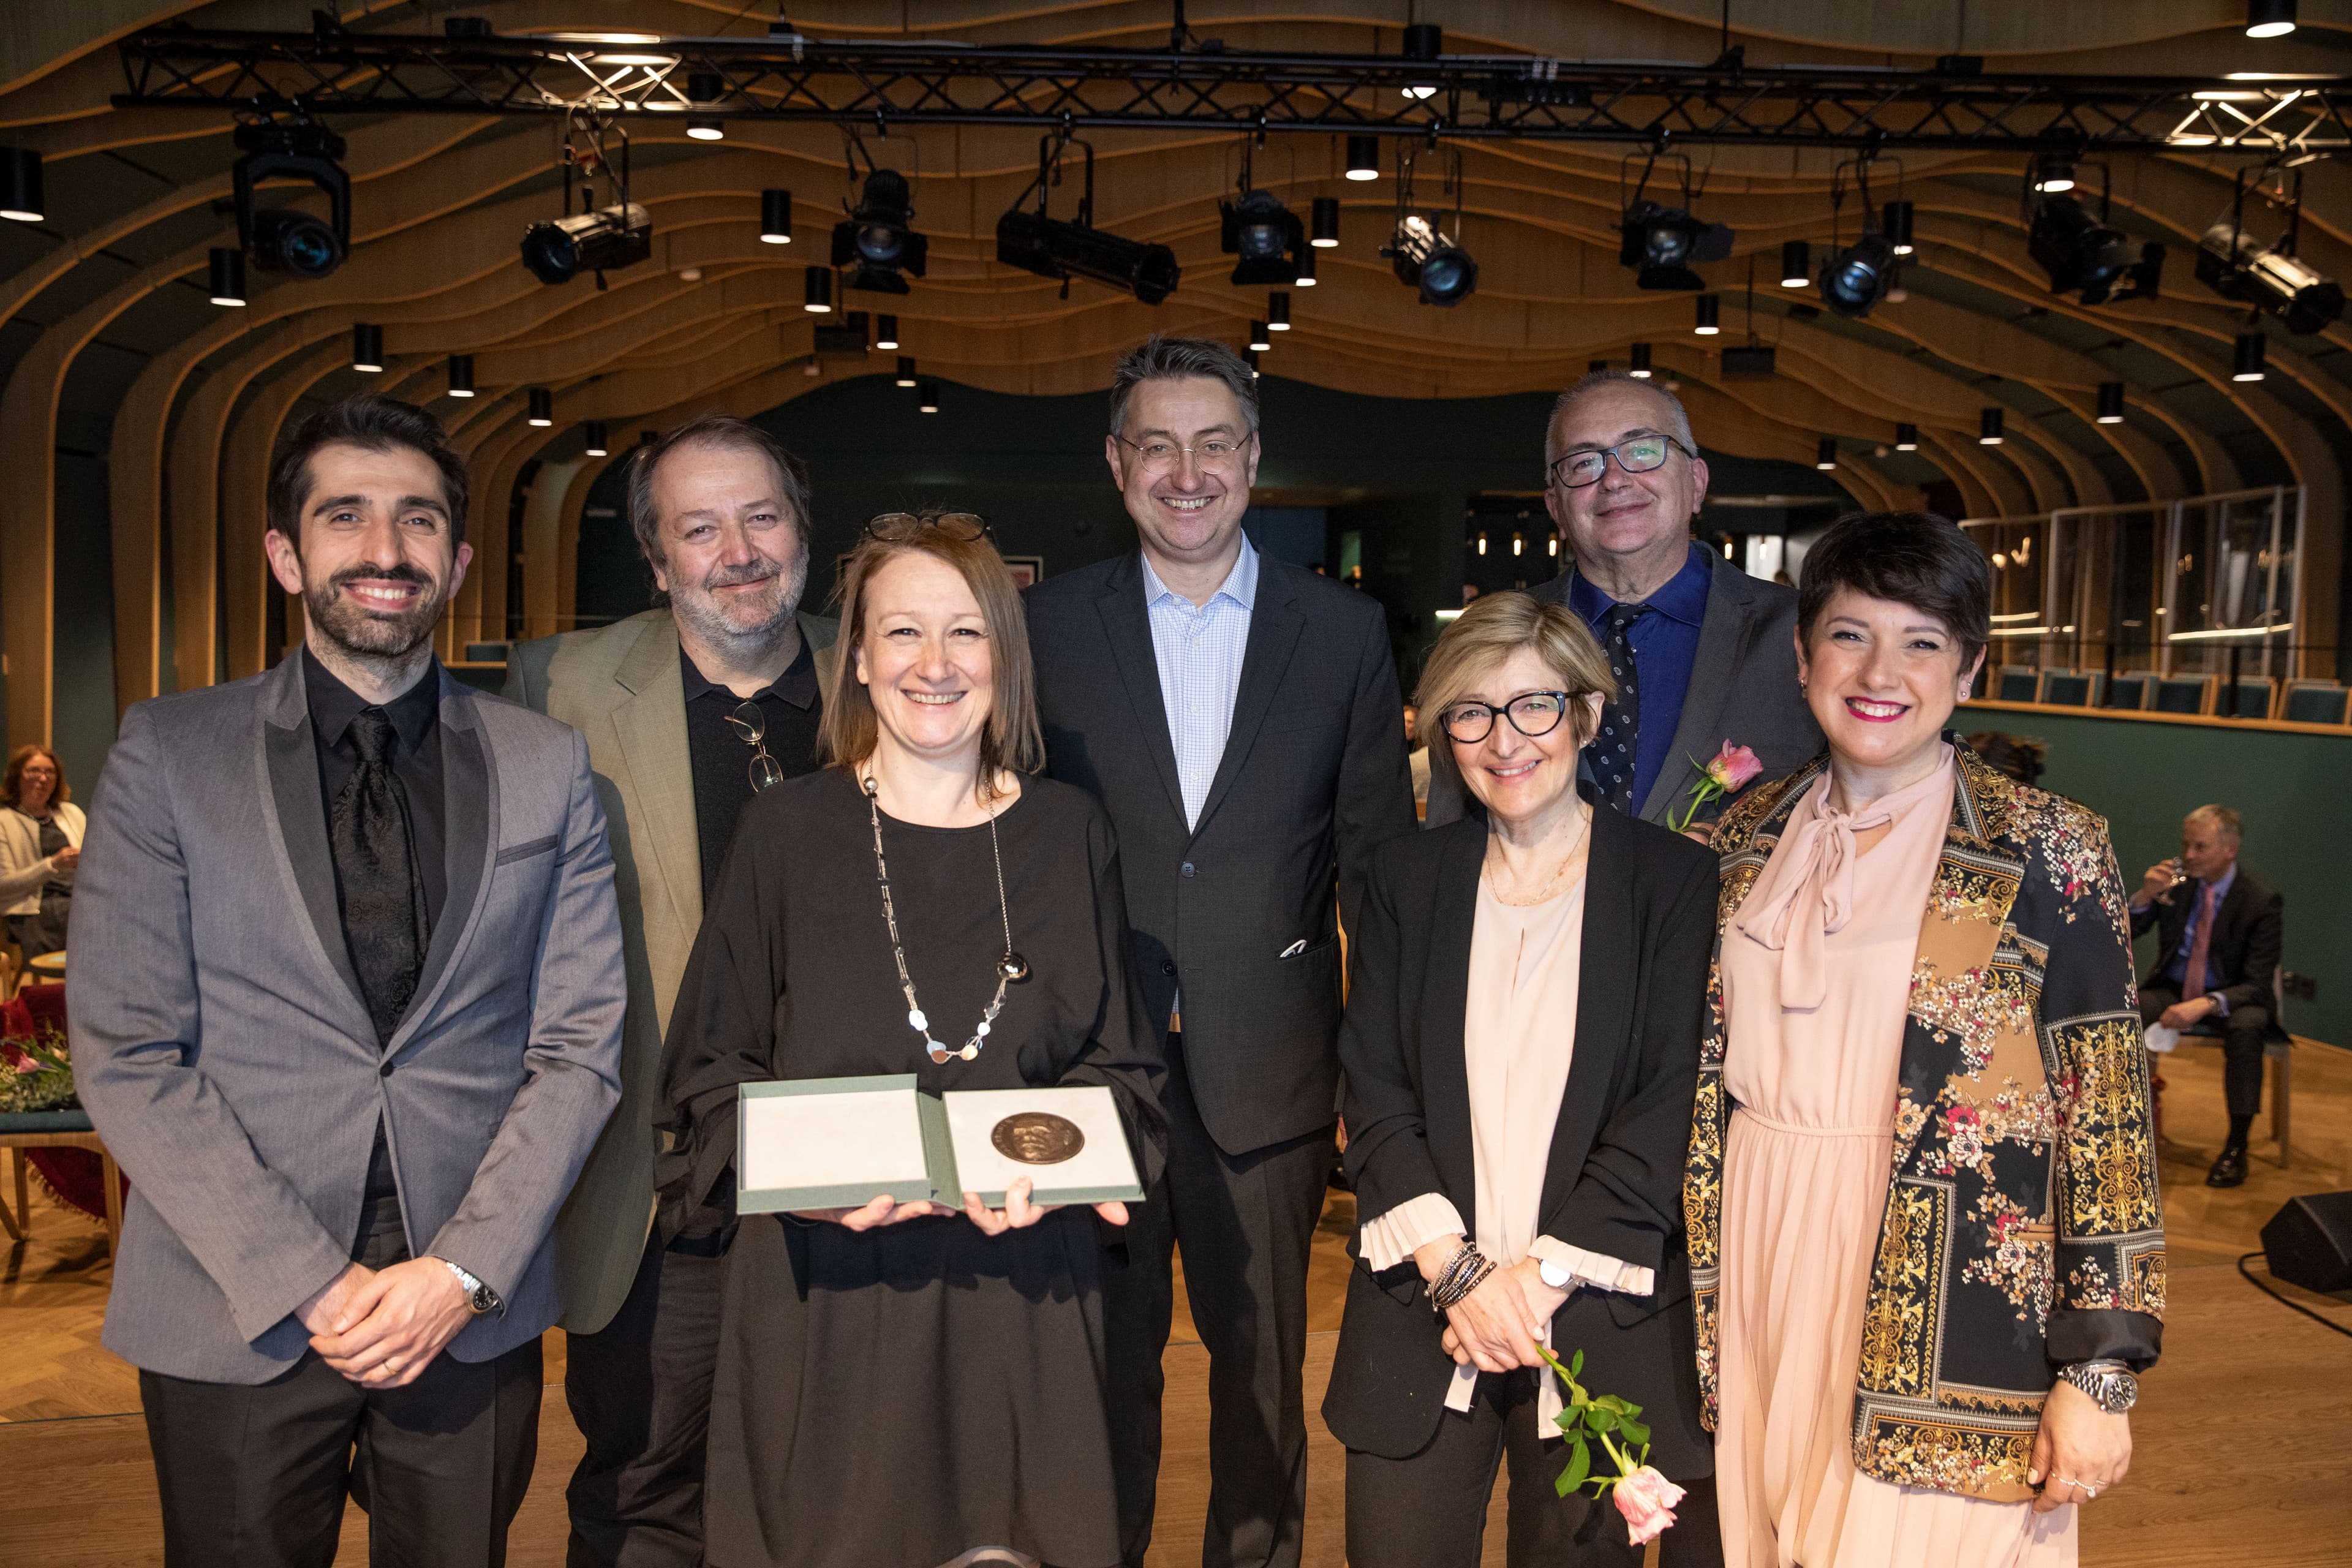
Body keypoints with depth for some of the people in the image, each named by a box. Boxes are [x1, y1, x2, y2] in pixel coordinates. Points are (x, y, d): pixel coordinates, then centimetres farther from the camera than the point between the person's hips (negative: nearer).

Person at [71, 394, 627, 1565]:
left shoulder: (549, 769, 3)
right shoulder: (167, 754, -1)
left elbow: (579, 1046, 0)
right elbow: (127, 1056, -6)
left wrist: (463, 1271, -10)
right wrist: (308, 1284, -13)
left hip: (474, 1320, 1)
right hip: (234, 1324, -1)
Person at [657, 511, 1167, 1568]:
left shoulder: (1069, 834, 4)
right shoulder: (787, 829, 0)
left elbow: (1119, 1060, 7)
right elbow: (713, 1066, 2)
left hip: (1022, 1288, 2)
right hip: (826, 1291, -1)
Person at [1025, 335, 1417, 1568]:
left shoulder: (1344, 631, 2)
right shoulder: (1048, 624, 1)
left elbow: (1376, 855, 4)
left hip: (1267, 1072, 1)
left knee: (1263, 1359, 15)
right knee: (1103, 1360, 14)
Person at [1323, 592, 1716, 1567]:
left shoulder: (1672, 880, -1)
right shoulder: (1406, 881, 7)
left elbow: (1667, 1112, -6)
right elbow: (1375, 1095, 1)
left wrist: (1540, 1277, -12)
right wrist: (1455, 1270, -10)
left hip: (1599, 1322, -1)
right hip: (1421, 1313, 2)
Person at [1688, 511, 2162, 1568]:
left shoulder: (2046, 852, -7)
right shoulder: (1746, 839, 5)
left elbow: (2107, 1115, -7)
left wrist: (2100, 1372, -9)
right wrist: (1698, 1289, 10)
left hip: (1946, 1335, -4)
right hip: (1759, 1297, 4)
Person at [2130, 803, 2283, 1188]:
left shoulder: (2262, 900, -14)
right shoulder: (2174, 877, -4)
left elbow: (2257, 986, -17)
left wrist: (2206, 1004, -35)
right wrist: (2145, 896, -24)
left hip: (2230, 997, -3)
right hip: (2172, 988, 3)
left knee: (2247, 1026, -37)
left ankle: (2236, 1146, -24)